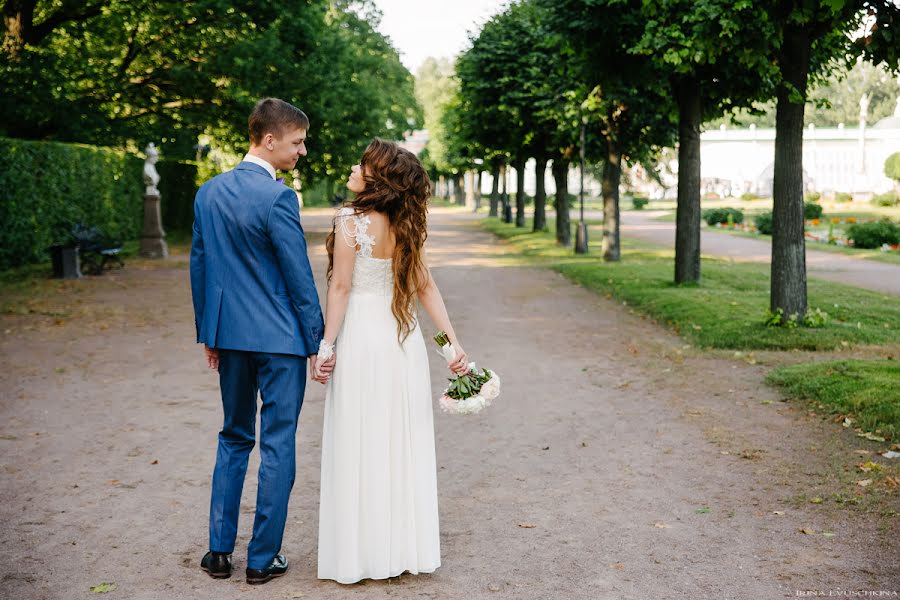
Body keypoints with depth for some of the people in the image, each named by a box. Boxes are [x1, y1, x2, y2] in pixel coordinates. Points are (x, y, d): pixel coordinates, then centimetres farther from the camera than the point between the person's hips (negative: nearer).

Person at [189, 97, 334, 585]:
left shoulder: (208, 192, 6)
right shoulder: (277, 198, -16)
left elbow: (199, 266, 11)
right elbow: (299, 276, -14)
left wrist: (208, 334, 19)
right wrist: (317, 342, -7)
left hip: (229, 335, 7)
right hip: (280, 338, -6)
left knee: (234, 439, 18)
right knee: (277, 445, 5)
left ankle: (219, 550, 22)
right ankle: (263, 558, 13)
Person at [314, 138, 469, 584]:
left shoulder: (351, 221, -12)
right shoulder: (405, 225, 6)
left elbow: (340, 288, -12)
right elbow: (426, 287, 5)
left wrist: (326, 346, -7)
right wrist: (453, 342, 5)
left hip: (362, 336, -6)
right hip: (403, 336, 6)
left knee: (360, 445, 3)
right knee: (402, 443, 12)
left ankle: (361, 553, 12)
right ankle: (404, 546, 22)